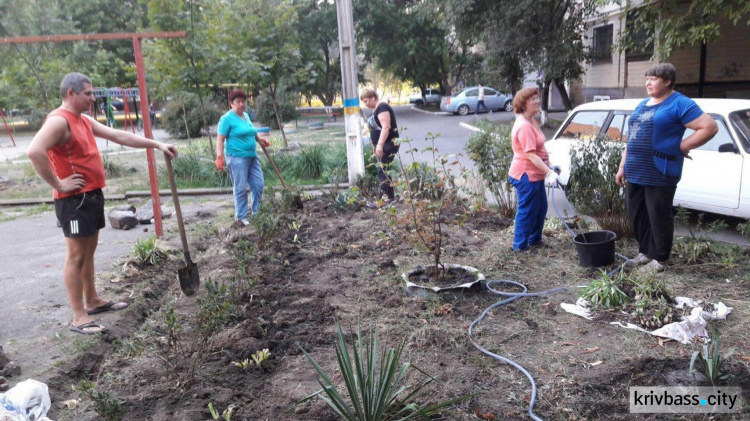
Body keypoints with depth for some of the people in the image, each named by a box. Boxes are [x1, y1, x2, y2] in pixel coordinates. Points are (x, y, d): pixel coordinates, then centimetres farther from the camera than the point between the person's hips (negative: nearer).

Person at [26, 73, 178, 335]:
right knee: (76, 255, -4)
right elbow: (34, 152, -30)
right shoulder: (59, 121, -17)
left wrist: (155, 144, 12)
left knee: (89, 251, 18)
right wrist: (57, 184, -23)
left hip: (93, 195, 10)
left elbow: (118, 136, 15)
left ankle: (92, 301, 31)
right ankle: (79, 317, 3)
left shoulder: (84, 120, 13)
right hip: (75, 199, -10)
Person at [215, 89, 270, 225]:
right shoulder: (227, 118, -9)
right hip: (237, 158, -8)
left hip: (252, 156, 8)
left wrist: (259, 139, 14)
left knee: (259, 185, 9)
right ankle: (241, 217, 8)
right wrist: (219, 157, -22)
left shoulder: (246, 116, 14)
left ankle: (257, 213, 23)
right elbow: (220, 139, -13)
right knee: (241, 188, -3)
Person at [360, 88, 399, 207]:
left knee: (382, 172, -12)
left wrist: (380, 145, -30)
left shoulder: (382, 107, -14)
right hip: (383, 145, 10)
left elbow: (386, 127, -24)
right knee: (384, 171, 12)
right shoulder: (375, 110, 16)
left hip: (389, 144, -10)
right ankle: (391, 197, 17)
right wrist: (376, 145, 22)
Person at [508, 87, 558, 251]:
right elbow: (530, 155, -27)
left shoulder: (532, 122, 11)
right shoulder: (524, 126, -22)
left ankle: (535, 240, 33)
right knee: (527, 210, -1)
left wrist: (547, 170, 23)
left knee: (540, 208, 19)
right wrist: (549, 172, -32)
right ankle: (520, 246, 10)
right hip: (526, 175, -10)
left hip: (535, 174, 10)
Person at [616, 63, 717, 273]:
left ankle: (659, 260, 15)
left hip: (659, 174, -7)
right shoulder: (642, 105, 17)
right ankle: (645, 252, 28)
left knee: (659, 217, 2)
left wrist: (680, 147, -10)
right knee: (636, 215, 12)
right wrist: (622, 167, 17)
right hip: (635, 173, 7)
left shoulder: (679, 103, -6)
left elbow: (709, 127, -12)